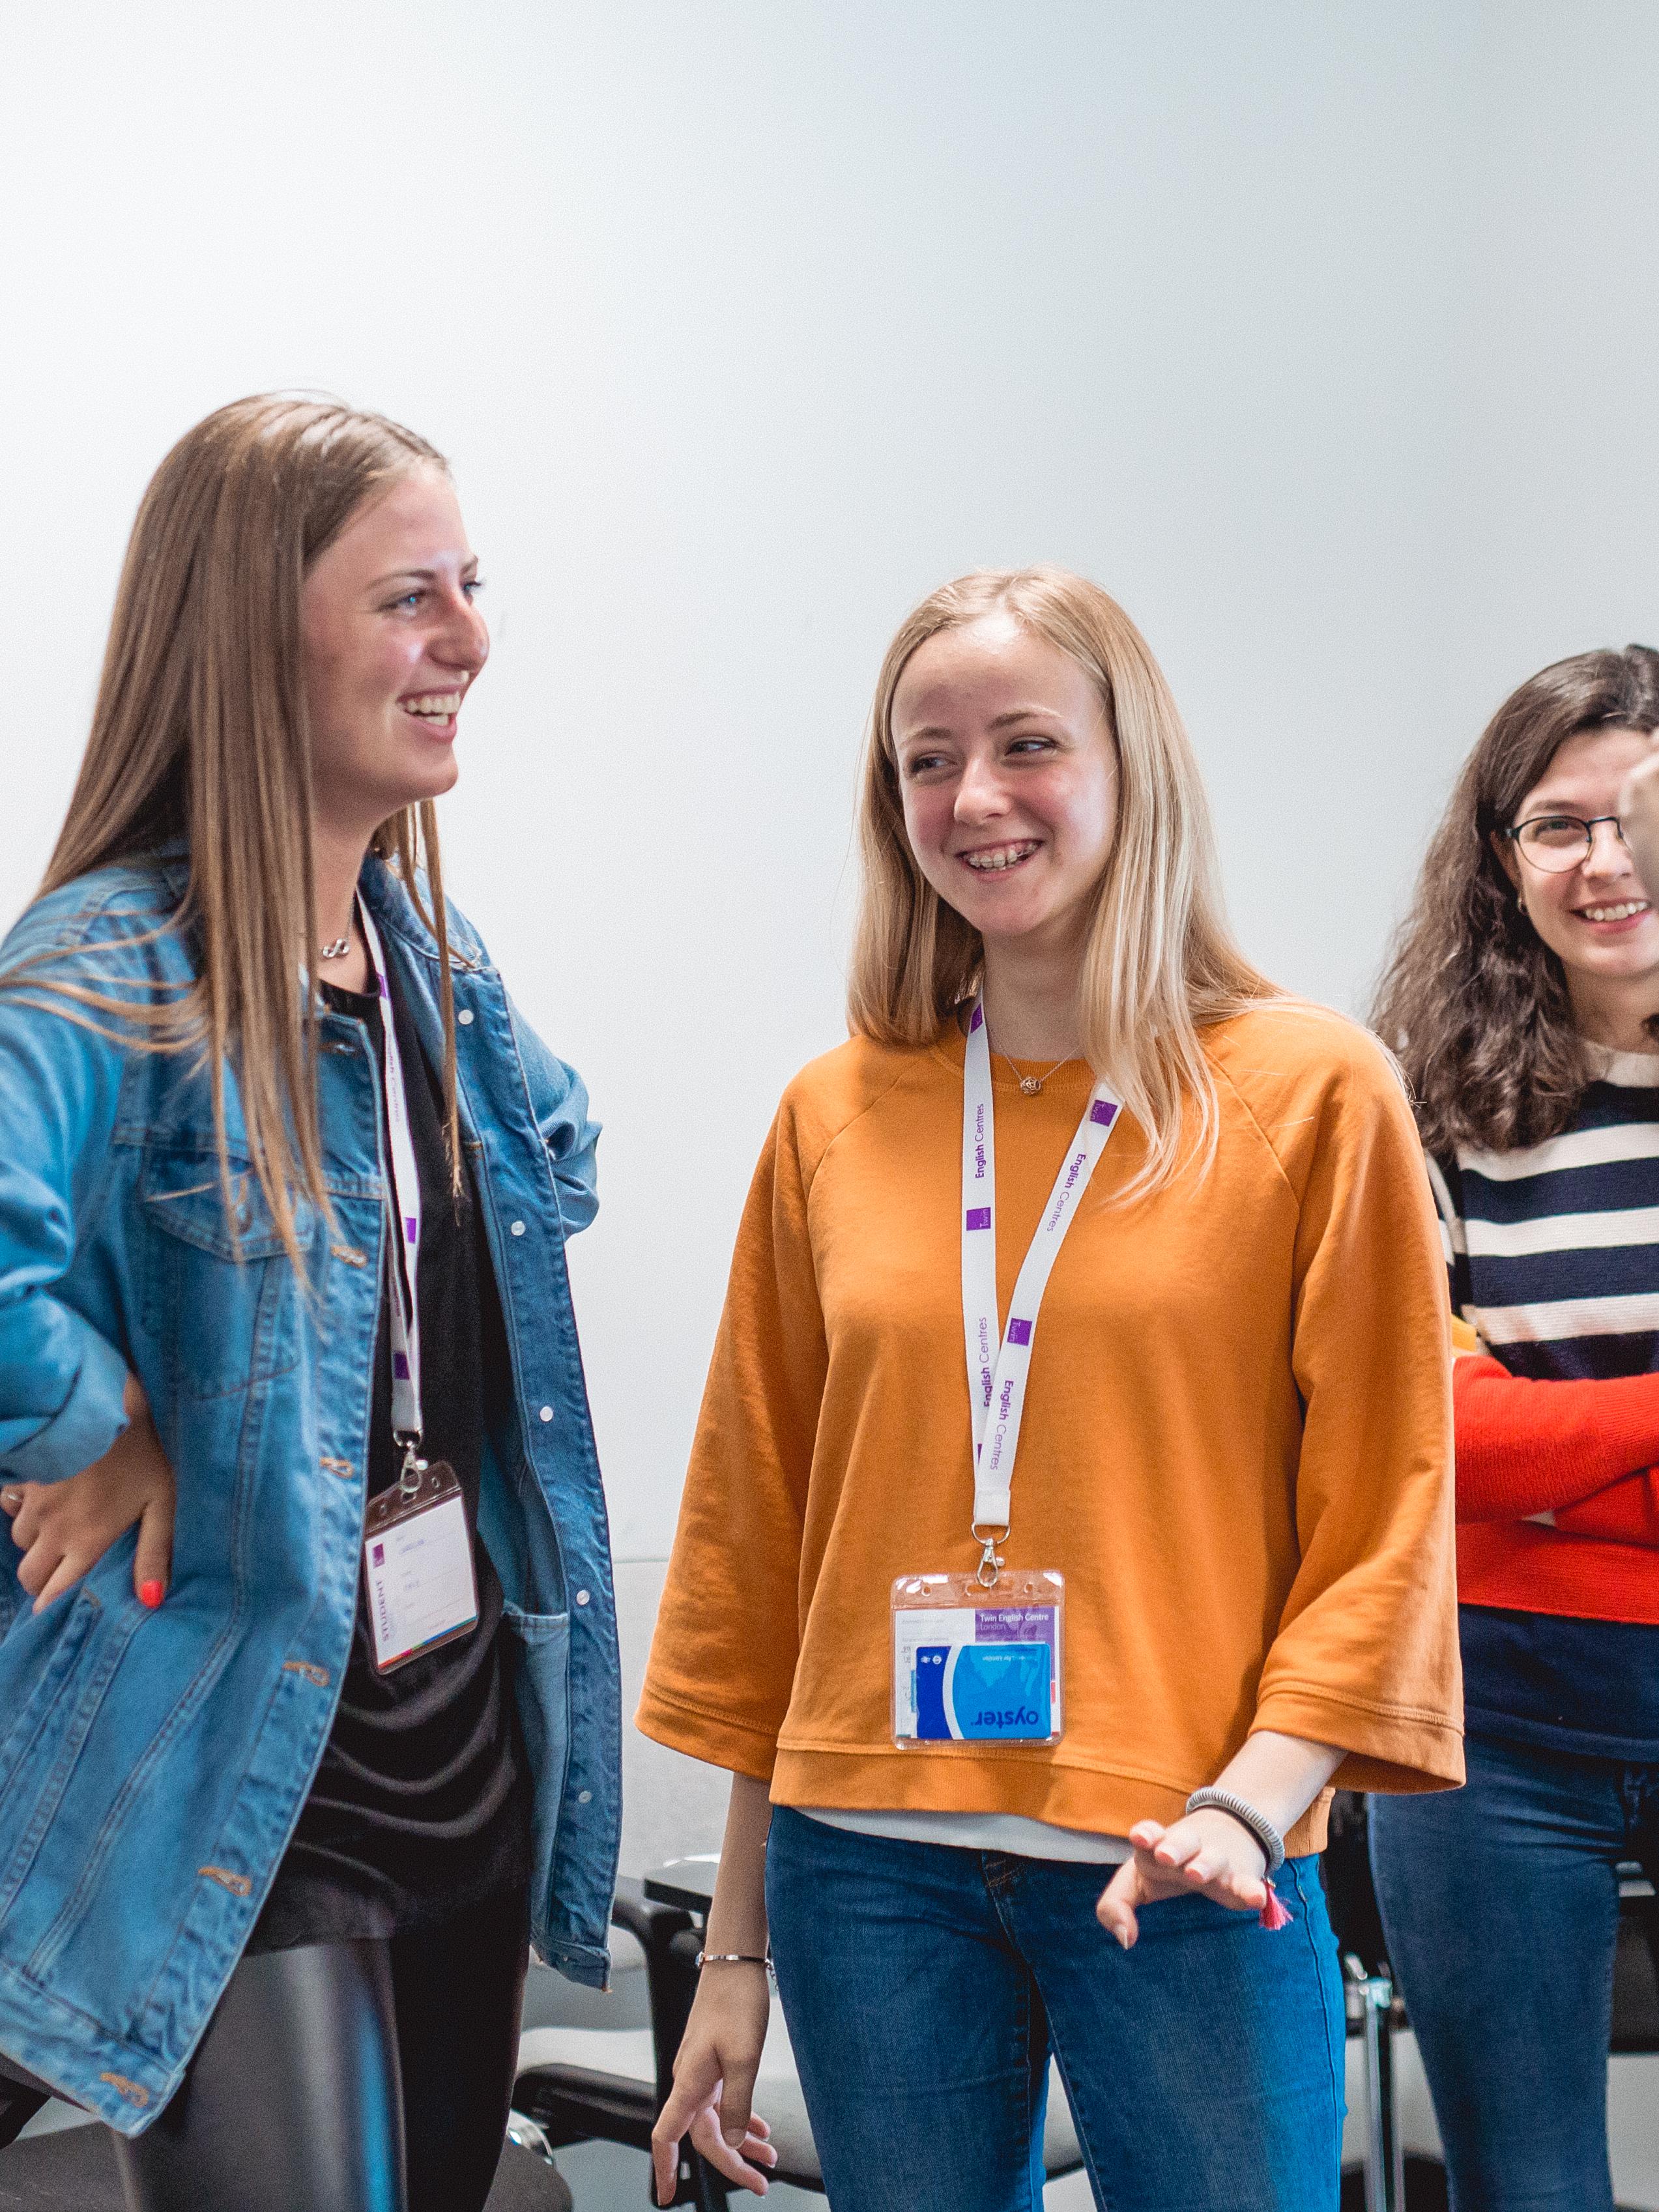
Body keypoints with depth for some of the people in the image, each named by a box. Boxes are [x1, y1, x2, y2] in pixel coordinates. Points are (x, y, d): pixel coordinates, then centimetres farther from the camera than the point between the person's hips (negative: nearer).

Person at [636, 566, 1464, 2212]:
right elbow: (753, 1531, 11)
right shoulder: (833, 1118, 7)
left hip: (1176, 1878, -2)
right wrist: (738, 1941, 11)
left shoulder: (1312, 1091, -2)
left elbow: (1383, 1516, -2)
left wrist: (1252, 1796, -17)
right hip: (868, 1860, 3)